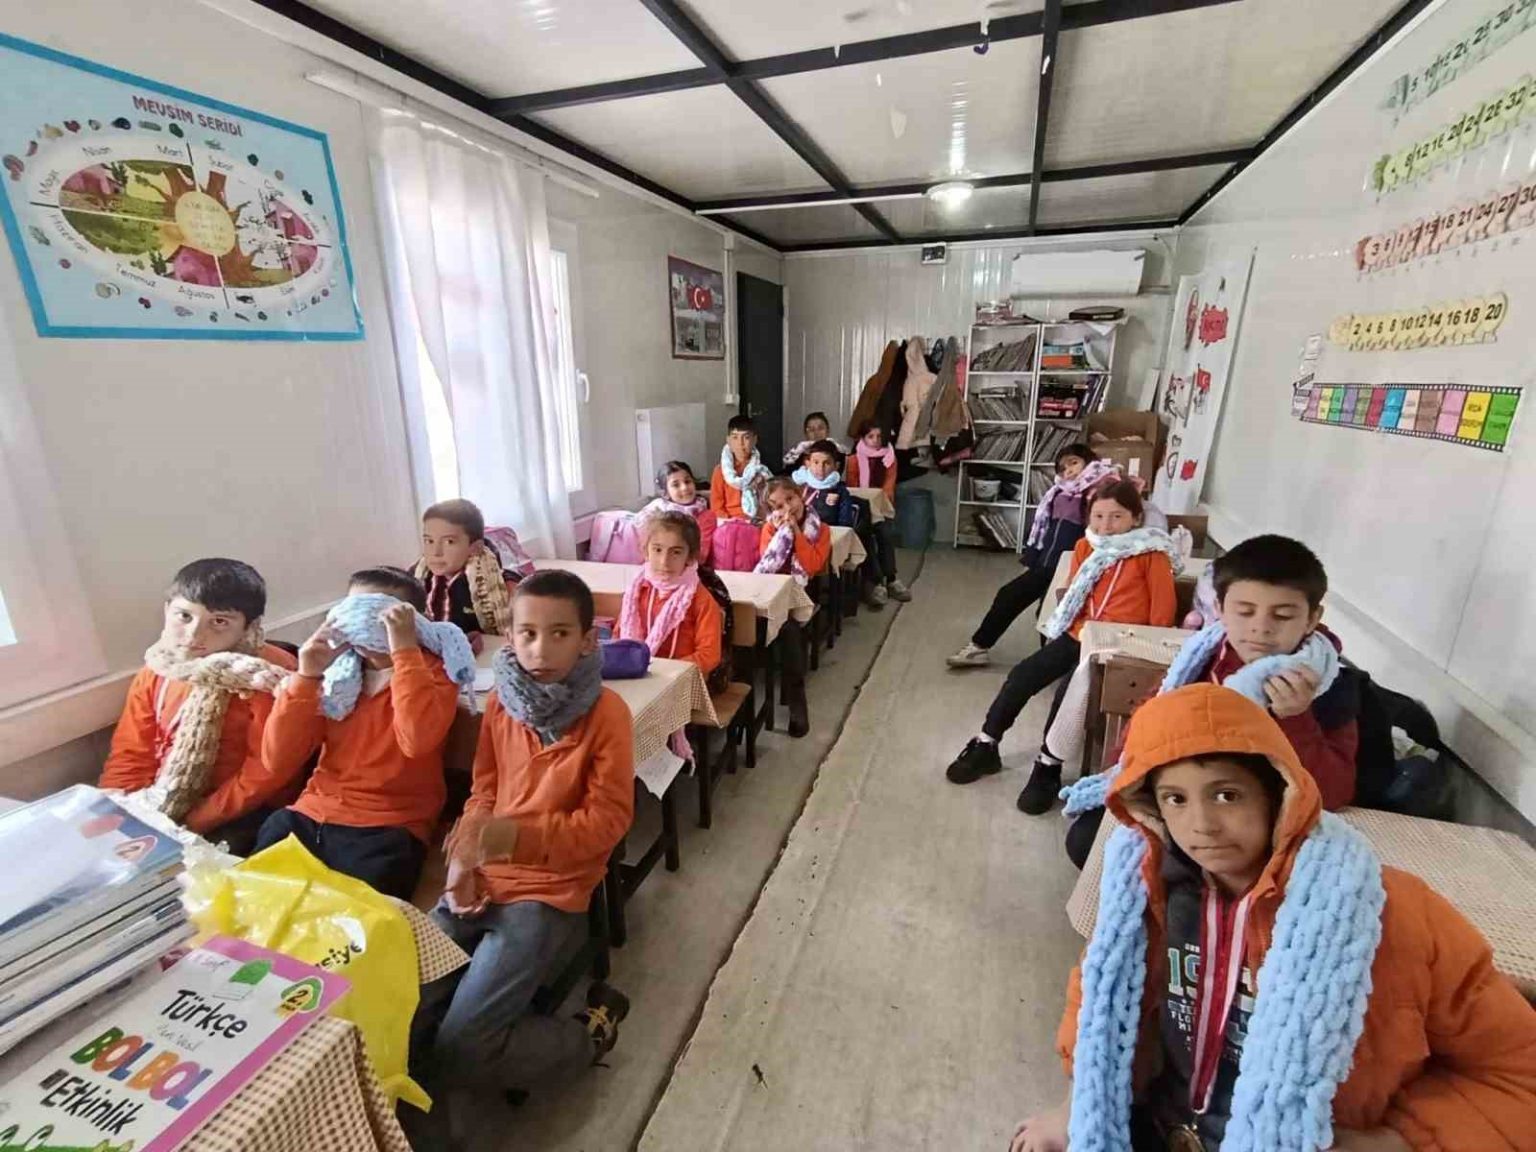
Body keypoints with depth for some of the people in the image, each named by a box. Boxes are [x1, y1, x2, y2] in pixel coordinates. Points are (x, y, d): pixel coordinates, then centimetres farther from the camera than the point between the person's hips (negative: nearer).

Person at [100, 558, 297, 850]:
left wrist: (191, 824, -18)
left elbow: (264, 774, -19)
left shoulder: (265, 675, -19)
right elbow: (130, 754, 9)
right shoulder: (156, 670, 4)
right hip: (157, 805, 7)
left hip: (236, 818, -7)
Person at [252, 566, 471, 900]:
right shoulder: (335, 671, 9)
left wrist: (403, 649, -24)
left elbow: (418, 741, -25)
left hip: (387, 828, -4)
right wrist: (306, 677, -7)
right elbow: (277, 765, 2)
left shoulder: (434, 671, -4)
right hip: (311, 816, 5)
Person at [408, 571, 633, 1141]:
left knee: (457, 1052, -10)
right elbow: (484, 789, 10)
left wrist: (514, 835, -30)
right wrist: (463, 859, -6)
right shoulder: (501, 700, 2)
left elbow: (608, 821, -17)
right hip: (482, 883, 6)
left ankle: (589, 1033, 13)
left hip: (549, 895, -5)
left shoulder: (606, 713, -17)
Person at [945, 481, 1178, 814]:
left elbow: (1163, 609, -6)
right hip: (1081, 634, 6)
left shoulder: (1151, 554, -7)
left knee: (1070, 688, -26)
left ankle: (1048, 769, -9)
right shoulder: (1085, 546, 9)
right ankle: (985, 747, 7)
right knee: (1022, 675, -6)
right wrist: (1080, 629, 4)